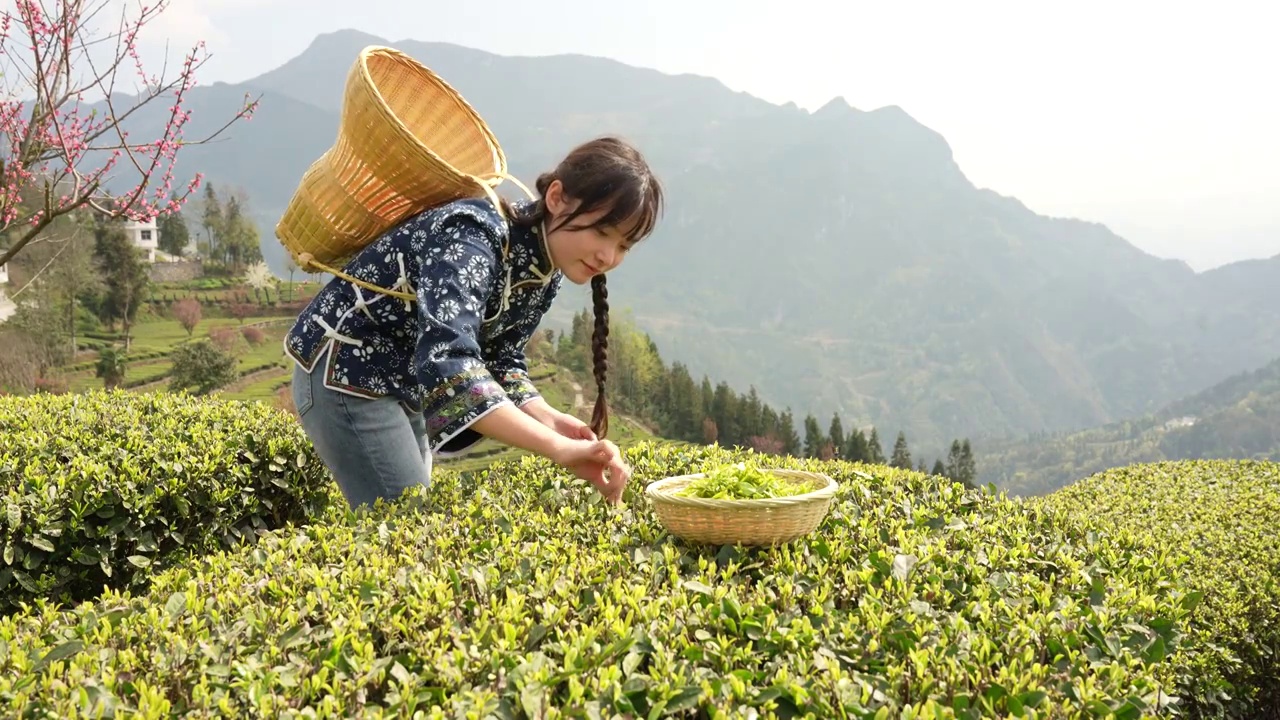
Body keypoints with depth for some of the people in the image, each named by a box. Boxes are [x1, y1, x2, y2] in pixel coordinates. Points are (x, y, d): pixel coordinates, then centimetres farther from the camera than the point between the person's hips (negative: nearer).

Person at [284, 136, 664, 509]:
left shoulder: (545, 271, -5)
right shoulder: (474, 238, -32)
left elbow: (499, 357, 4)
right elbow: (447, 363, -46)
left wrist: (548, 418, -16)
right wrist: (559, 449, -52)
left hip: (404, 384, 9)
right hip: (346, 373, -9)